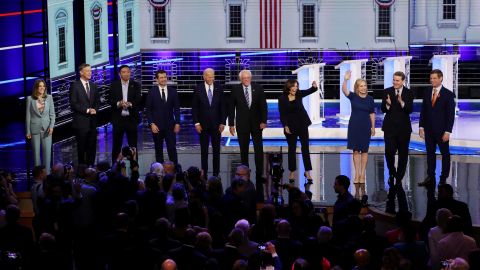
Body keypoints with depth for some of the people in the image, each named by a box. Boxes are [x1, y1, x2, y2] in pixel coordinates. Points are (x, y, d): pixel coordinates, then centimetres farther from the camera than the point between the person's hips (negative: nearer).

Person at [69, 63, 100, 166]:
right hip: (81, 121, -5)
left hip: (92, 121, 5)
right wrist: (87, 110, -15)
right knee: (82, 146, 1)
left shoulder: (93, 86, 13)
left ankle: (91, 166, 12)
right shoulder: (75, 86, -5)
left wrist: (95, 109, -5)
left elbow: (97, 101, 16)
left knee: (92, 146, 5)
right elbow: (73, 104, -11)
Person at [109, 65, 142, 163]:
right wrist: (118, 104, -21)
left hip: (131, 118, 0)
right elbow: (111, 100, -1)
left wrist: (130, 104, -23)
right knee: (116, 144, 4)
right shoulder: (114, 85, 5)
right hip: (118, 119, 0)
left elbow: (138, 100, -4)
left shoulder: (135, 85, 6)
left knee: (133, 144, 3)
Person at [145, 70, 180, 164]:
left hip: (170, 125, 1)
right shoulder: (152, 92, -1)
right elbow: (148, 109, -1)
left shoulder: (173, 91, 4)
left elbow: (176, 109, 7)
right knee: (158, 149, 6)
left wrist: (177, 123, 0)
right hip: (157, 125, -1)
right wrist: (152, 124, -9)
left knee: (172, 148, -4)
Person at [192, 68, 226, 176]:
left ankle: (216, 173, 9)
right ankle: (204, 173, 10)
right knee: (204, 150, 5)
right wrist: (196, 123, -6)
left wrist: (222, 122, -2)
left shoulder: (219, 88, 1)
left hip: (216, 124, 1)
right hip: (203, 124, -1)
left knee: (216, 149, 3)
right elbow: (194, 107, 0)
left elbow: (222, 106, 3)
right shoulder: (198, 89, -2)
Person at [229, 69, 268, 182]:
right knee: (243, 150, 5)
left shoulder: (258, 88, 0)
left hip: (256, 123, 0)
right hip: (242, 124, 0)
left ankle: (259, 174, 2)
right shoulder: (235, 89, -1)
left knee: (259, 149, -2)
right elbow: (231, 108, 2)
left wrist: (263, 121, -8)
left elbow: (263, 105, 0)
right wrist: (231, 124, -1)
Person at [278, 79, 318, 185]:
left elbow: (310, 91, -9)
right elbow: (282, 114, -6)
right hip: (291, 126, -2)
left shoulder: (299, 94, 0)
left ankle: (307, 171, 0)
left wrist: (314, 86, -31)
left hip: (302, 124, 2)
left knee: (305, 147, -1)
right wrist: (285, 126, -13)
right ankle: (292, 172, 16)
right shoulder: (282, 99, -7)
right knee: (292, 149, 7)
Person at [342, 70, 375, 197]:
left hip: (365, 126, 1)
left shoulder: (370, 99, 1)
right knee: (356, 150, 2)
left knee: (364, 150, 3)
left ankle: (362, 174, 8)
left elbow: (372, 114, 7)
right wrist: (345, 80, -37)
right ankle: (357, 174, 6)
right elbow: (344, 90, -22)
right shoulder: (353, 96, -3)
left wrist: (373, 127, 3)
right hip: (354, 126, -1)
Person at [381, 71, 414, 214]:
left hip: (403, 128, 0)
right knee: (389, 151, -10)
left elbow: (410, 110, -10)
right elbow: (383, 109, -2)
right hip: (390, 127, 0)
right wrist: (387, 104, -24)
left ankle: (399, 178, 14)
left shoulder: (409, 93, -1)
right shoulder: (387, 92, 1)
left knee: (403, 154, 5)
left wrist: (401, 102, -27)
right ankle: (392, 173, 15)